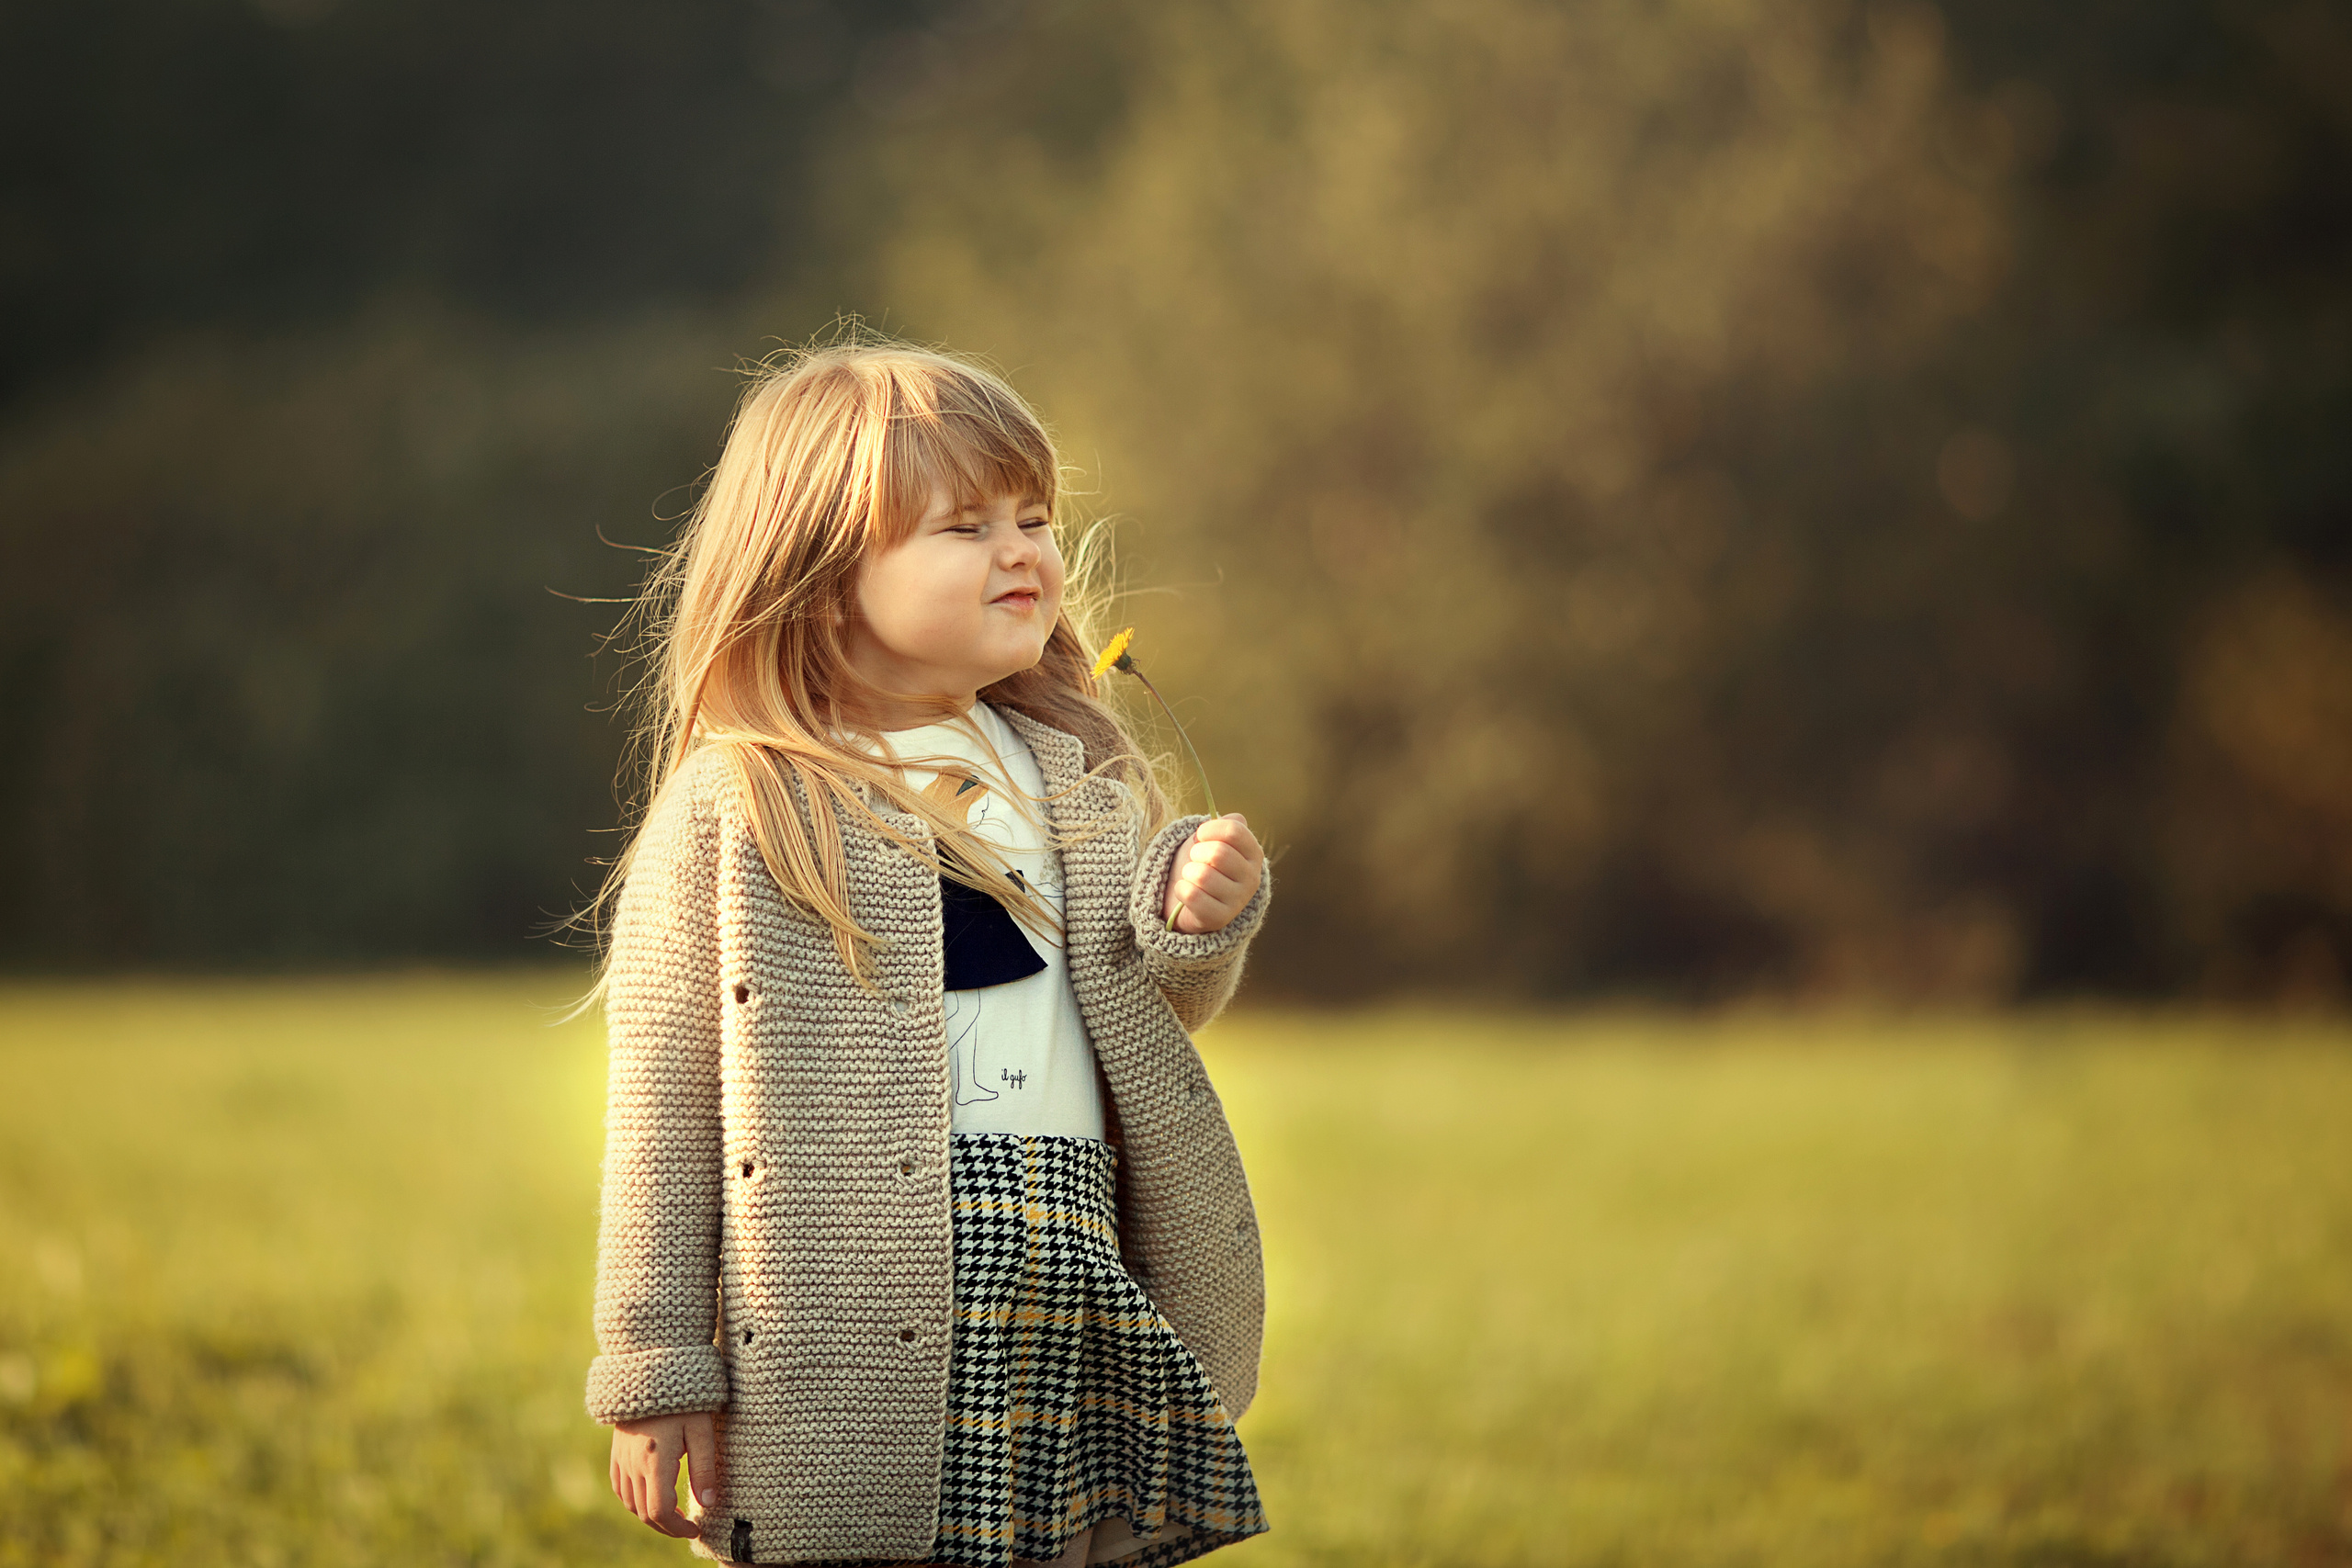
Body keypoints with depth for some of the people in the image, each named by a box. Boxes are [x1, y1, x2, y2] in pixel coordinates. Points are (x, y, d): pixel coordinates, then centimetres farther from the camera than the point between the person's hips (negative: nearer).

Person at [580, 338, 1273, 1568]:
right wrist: (658, 1371, -5)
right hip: (848, 1362, -5)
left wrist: (1193, 922, -1)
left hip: (1068, 1323, 5)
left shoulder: (1080, 782, 12)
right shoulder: (733, 810, -4)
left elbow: (1154, 1017, 22)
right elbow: (664, 1106, -3)